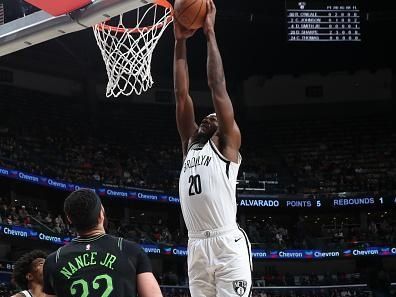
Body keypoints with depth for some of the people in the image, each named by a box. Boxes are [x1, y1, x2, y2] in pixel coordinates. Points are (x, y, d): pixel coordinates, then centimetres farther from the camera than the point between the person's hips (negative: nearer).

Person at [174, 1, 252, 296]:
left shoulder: (227, 144, 7)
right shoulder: (190, 144, 22)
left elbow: (218, 87, 0)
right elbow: (182, 95, 17)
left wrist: (210, 33, 2)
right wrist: (180, 42, 13)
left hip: (228, 244, -6)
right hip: (196, 247, 6)